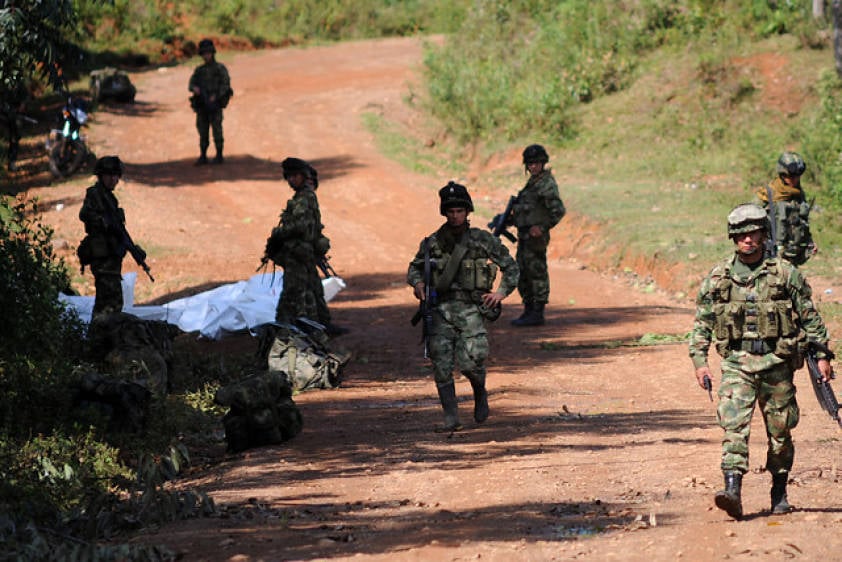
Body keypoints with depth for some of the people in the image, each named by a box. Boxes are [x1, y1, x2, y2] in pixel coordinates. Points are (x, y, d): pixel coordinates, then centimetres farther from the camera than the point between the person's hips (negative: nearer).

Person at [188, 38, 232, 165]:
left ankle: (219, 156, 3)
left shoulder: (221, 69, 0)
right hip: (202, 107, 4)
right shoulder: (199, 70, 13)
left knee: (217, 130, -5)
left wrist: (215, 96, -23)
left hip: (215, 105, -4)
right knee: (202, 131, 3)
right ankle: (203, 157, 8)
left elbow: (225, 85, -10)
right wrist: (195, 88, -20)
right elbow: (191, 84, 5)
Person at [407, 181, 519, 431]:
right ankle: (451, 418, -1)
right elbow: (414, 268, 20)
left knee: (470, 361, -14)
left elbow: (511, 267, 11)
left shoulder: (483, 240, 3)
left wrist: (501, 292, -1)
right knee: (442, 365, -7)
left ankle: (480, 394, 18)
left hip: (470, 310, -2)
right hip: (441, 309, 2)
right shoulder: (433, 242, 8)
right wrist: (417, 282, -1)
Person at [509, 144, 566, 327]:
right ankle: (528, 311, 21)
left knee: (537, 274, -6)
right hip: (524, 236, 10)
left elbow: (558, 210, -19)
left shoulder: (547, 184, -13)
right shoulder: (533, 182, 17)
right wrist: (509, 219, 15)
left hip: (535, 237, -10)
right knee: (522, 275, 13)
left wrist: (542, 227, -19)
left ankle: (537, 314, -3)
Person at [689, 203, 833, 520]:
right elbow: (702, 323, 9)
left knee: (780, 432, 7)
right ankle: (732, 491, -25)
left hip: (777, 363, 0)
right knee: (734, 426, -16)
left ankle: (779, 493, 22)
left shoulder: (785, 274, 1)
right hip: (737, 363, 0)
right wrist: (699, 360, 0)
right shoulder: (718, 278, 5)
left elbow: (810, 317, 6)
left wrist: (821, 355, 3)